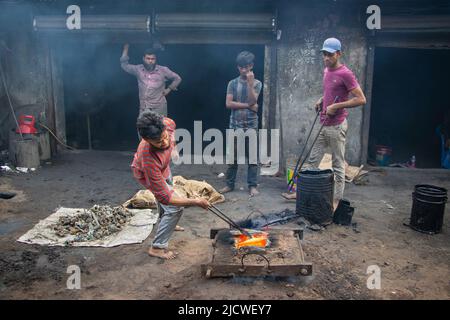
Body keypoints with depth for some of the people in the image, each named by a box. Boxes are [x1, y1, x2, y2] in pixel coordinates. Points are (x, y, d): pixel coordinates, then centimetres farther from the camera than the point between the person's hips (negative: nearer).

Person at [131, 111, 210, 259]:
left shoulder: (167, 123, -36)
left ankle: (165, 224, 59)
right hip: (148, 175, -7)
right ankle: (157, 247, 2)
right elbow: (164, 197, -41)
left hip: (162, 166, 7)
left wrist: (173, 147, 2)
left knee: (169, 190, 31)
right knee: (174, 208, -15)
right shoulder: (149, 160, -49)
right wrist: (195, 202, -42)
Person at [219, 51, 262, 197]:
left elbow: (253, 101, -11)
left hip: (251, 124, -1)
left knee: (252, 156, 1)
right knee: (233, 156, 6)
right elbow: (228, 103, -5)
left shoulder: (257, 83, 5)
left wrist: (250, 83, -16)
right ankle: (230, 184, 16)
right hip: (235, 124, 1)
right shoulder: (232, 83, 7)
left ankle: (252, 186, 8)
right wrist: (247, 105, -8)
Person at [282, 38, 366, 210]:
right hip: (323, 125, 8)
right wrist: (321, 100, 10)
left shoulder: (345, 74, -14)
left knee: (338, 165, 2)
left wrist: (336, 106, -19)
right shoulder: (326, 71, 12)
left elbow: (361, 99, -15)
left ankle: (336, 200, 11)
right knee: (312, 160, 12)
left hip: (336, 126, -8)